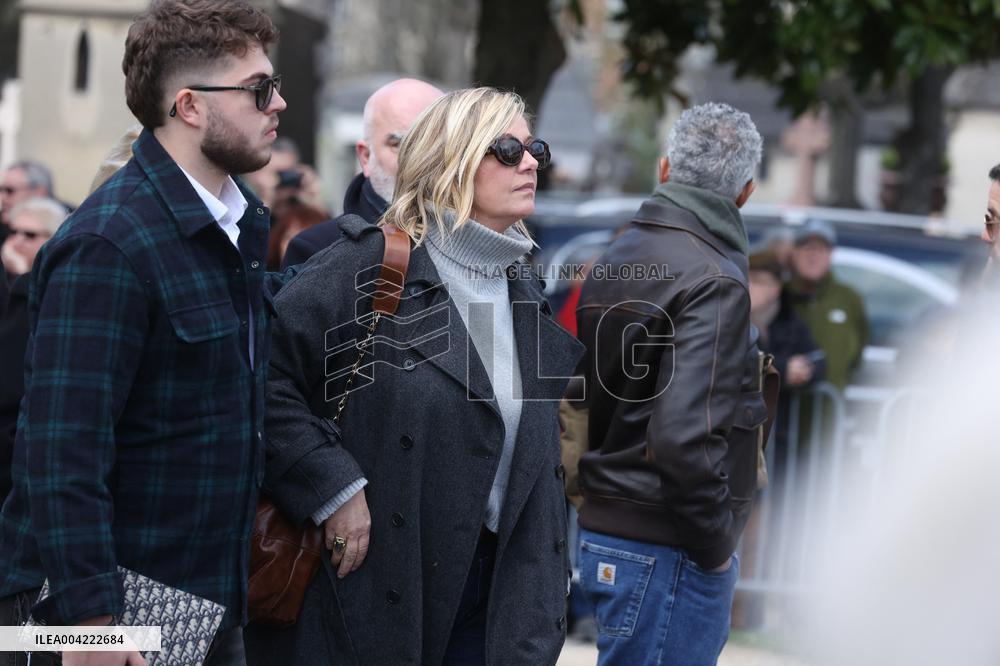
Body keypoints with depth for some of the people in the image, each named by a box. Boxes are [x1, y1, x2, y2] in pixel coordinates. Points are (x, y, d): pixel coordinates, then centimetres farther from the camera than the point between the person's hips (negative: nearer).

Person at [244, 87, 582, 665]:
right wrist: (333, 487, -20)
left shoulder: (525, 290, 13)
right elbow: (266, 376, -17)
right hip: (369, 589, -6)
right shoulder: (371, 266, -10)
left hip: (493, 592, 6)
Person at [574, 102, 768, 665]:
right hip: (668, 548, -8)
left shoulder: (612, 263, 9)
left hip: (608, 528, 9)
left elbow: (593, 394, 11)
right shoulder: (713, 282, -16)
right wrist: (717, 543, -13)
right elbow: (686, 435, -26)